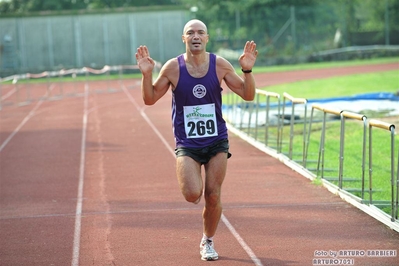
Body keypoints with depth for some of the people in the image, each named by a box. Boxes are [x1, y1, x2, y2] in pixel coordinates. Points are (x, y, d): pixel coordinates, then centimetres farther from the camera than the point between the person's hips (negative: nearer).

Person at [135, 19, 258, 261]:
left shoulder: (220, 65, -4)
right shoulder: (173, 68, -7)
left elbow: (248, 95, 0)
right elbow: (150, 99, 1)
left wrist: (247, 70, -17)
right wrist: (147, 74, -16)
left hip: (217, 141, 1)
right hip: (187, 144, -1)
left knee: (213, 197, 1)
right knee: (193, 195, -20)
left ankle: (208, 242, 25)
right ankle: (193, 183, 17)